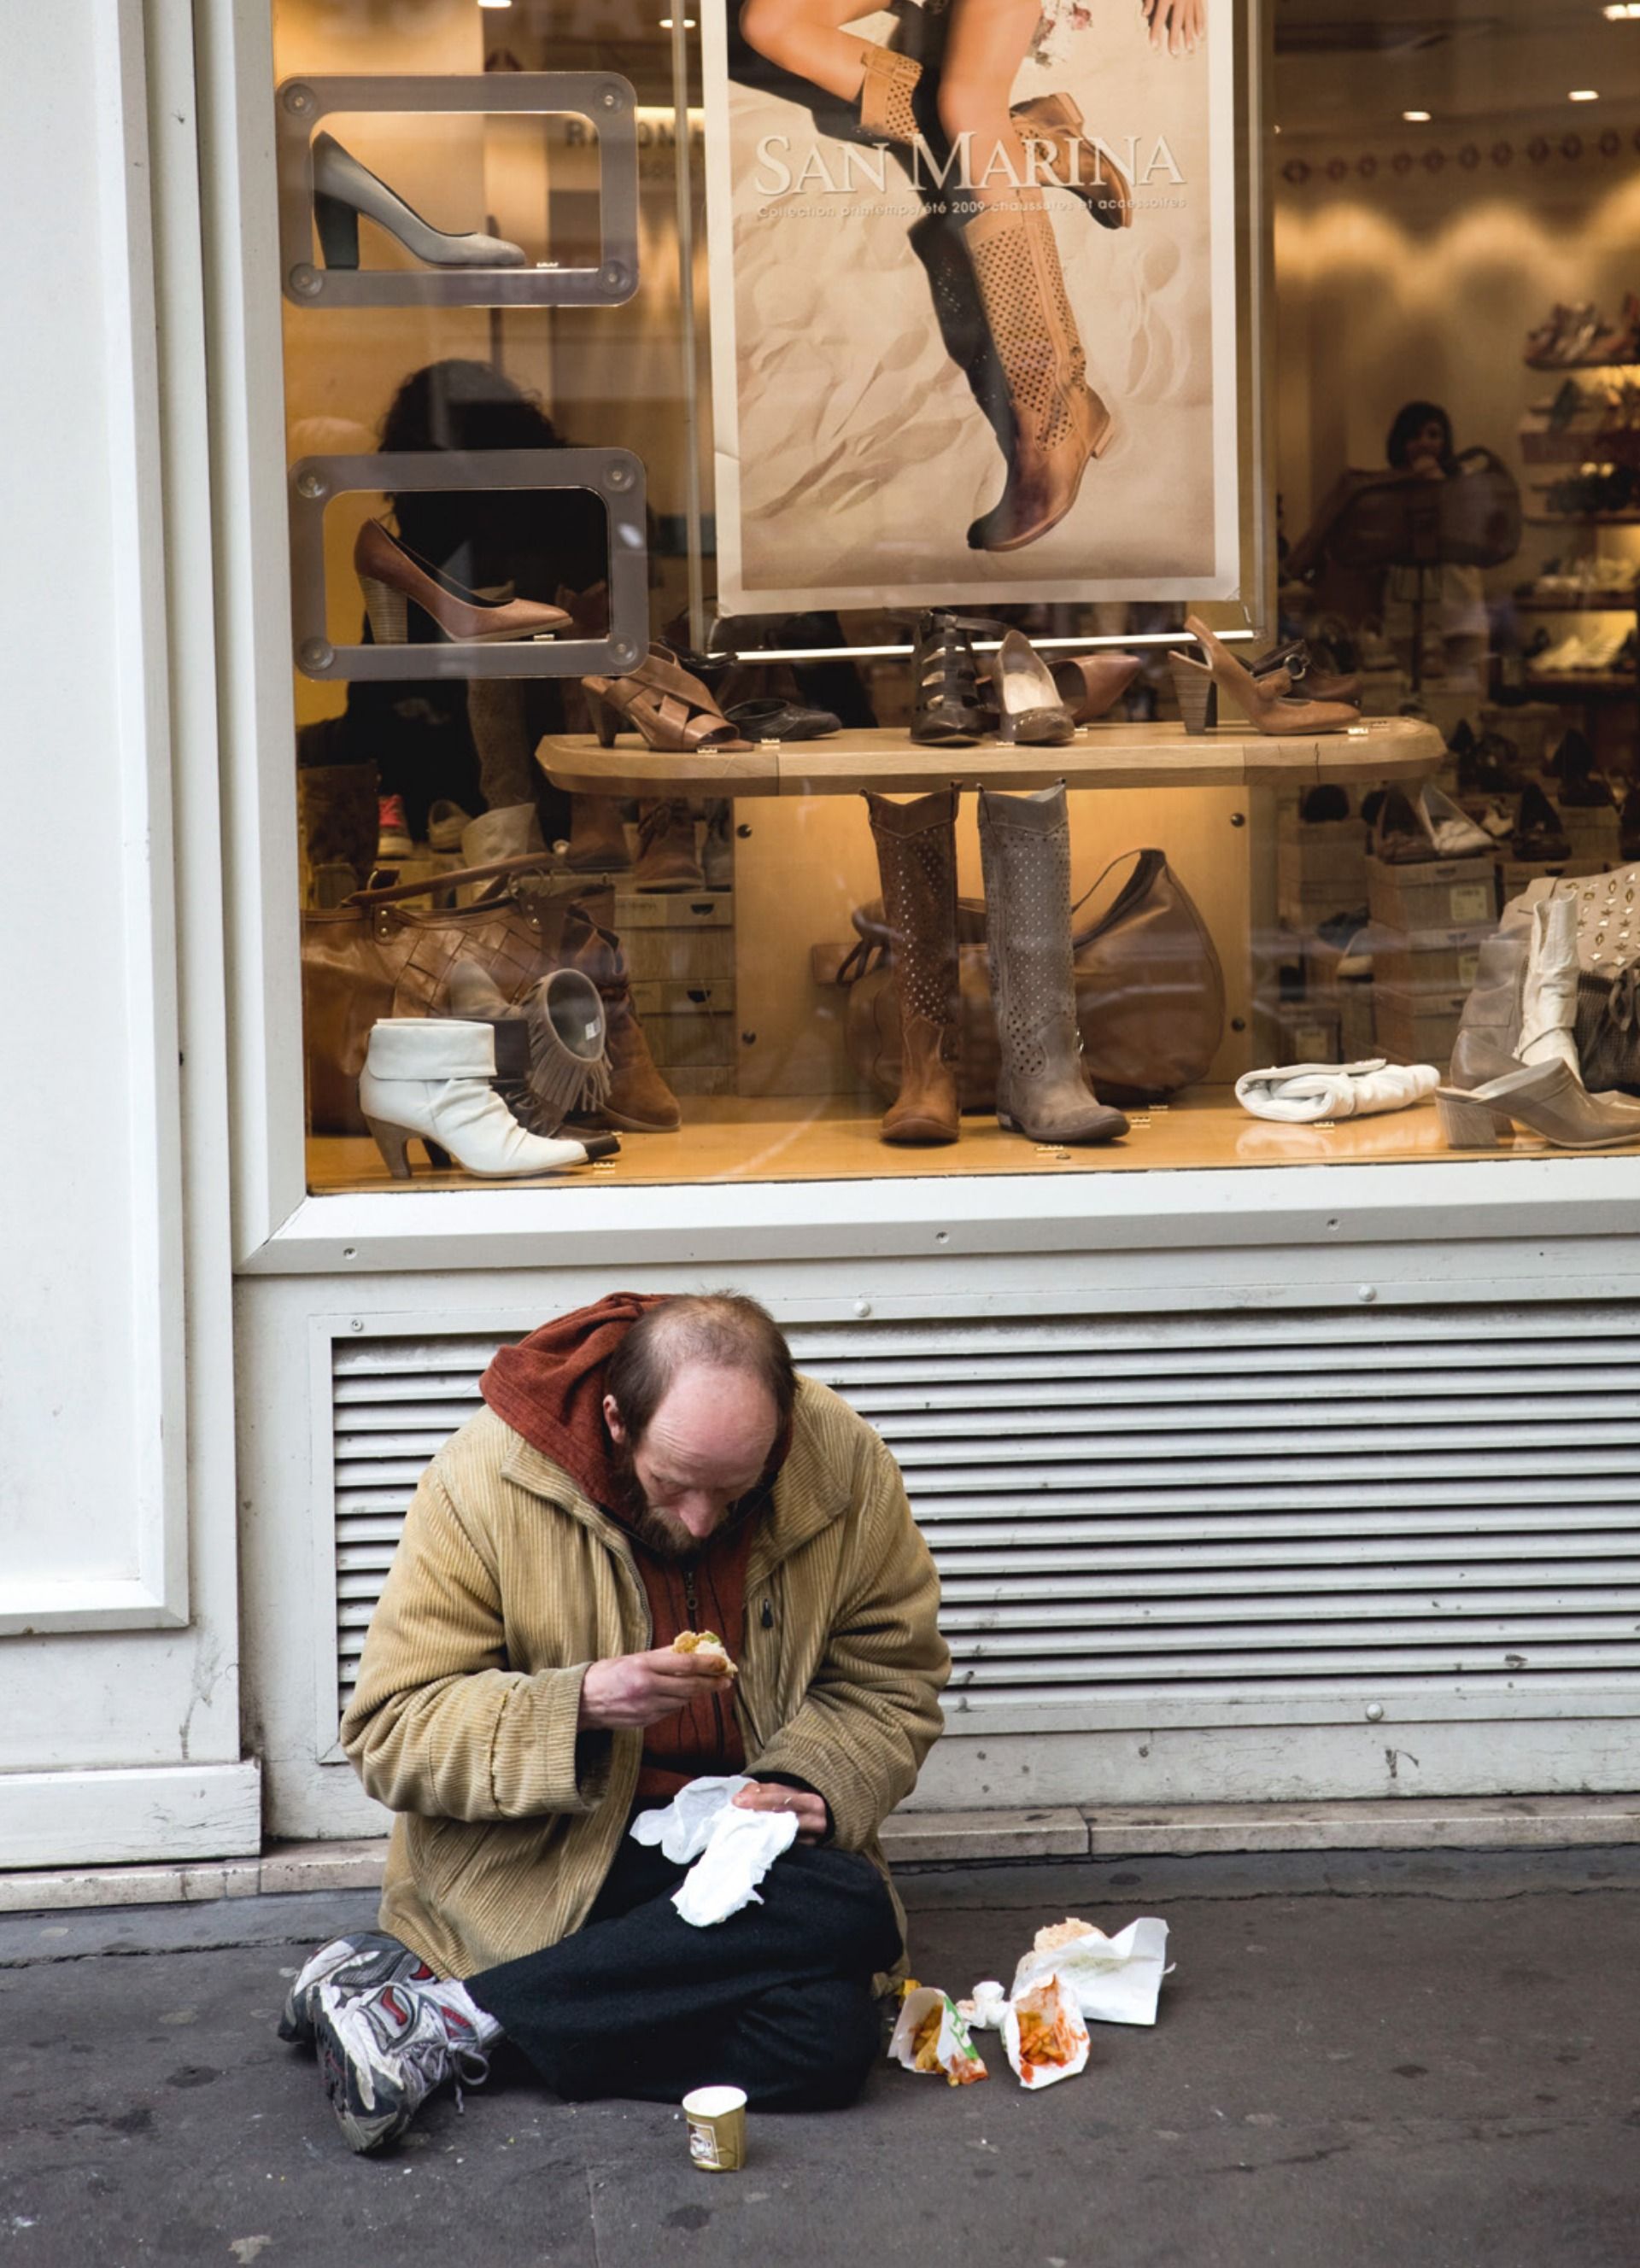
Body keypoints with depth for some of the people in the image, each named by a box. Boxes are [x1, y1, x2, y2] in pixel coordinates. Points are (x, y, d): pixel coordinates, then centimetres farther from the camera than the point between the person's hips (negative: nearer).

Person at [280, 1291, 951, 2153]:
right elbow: (387, 1732, -12)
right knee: (843, 1912, -29)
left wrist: (809, 1784, -13)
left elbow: (892, 1682, 7)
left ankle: (450, 2013, -19)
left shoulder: (846, 1468, -6)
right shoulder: (486, 1476, -14)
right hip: (533, 1850, -4)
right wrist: (581, 1702, -26)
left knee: (826, 2038, -28)